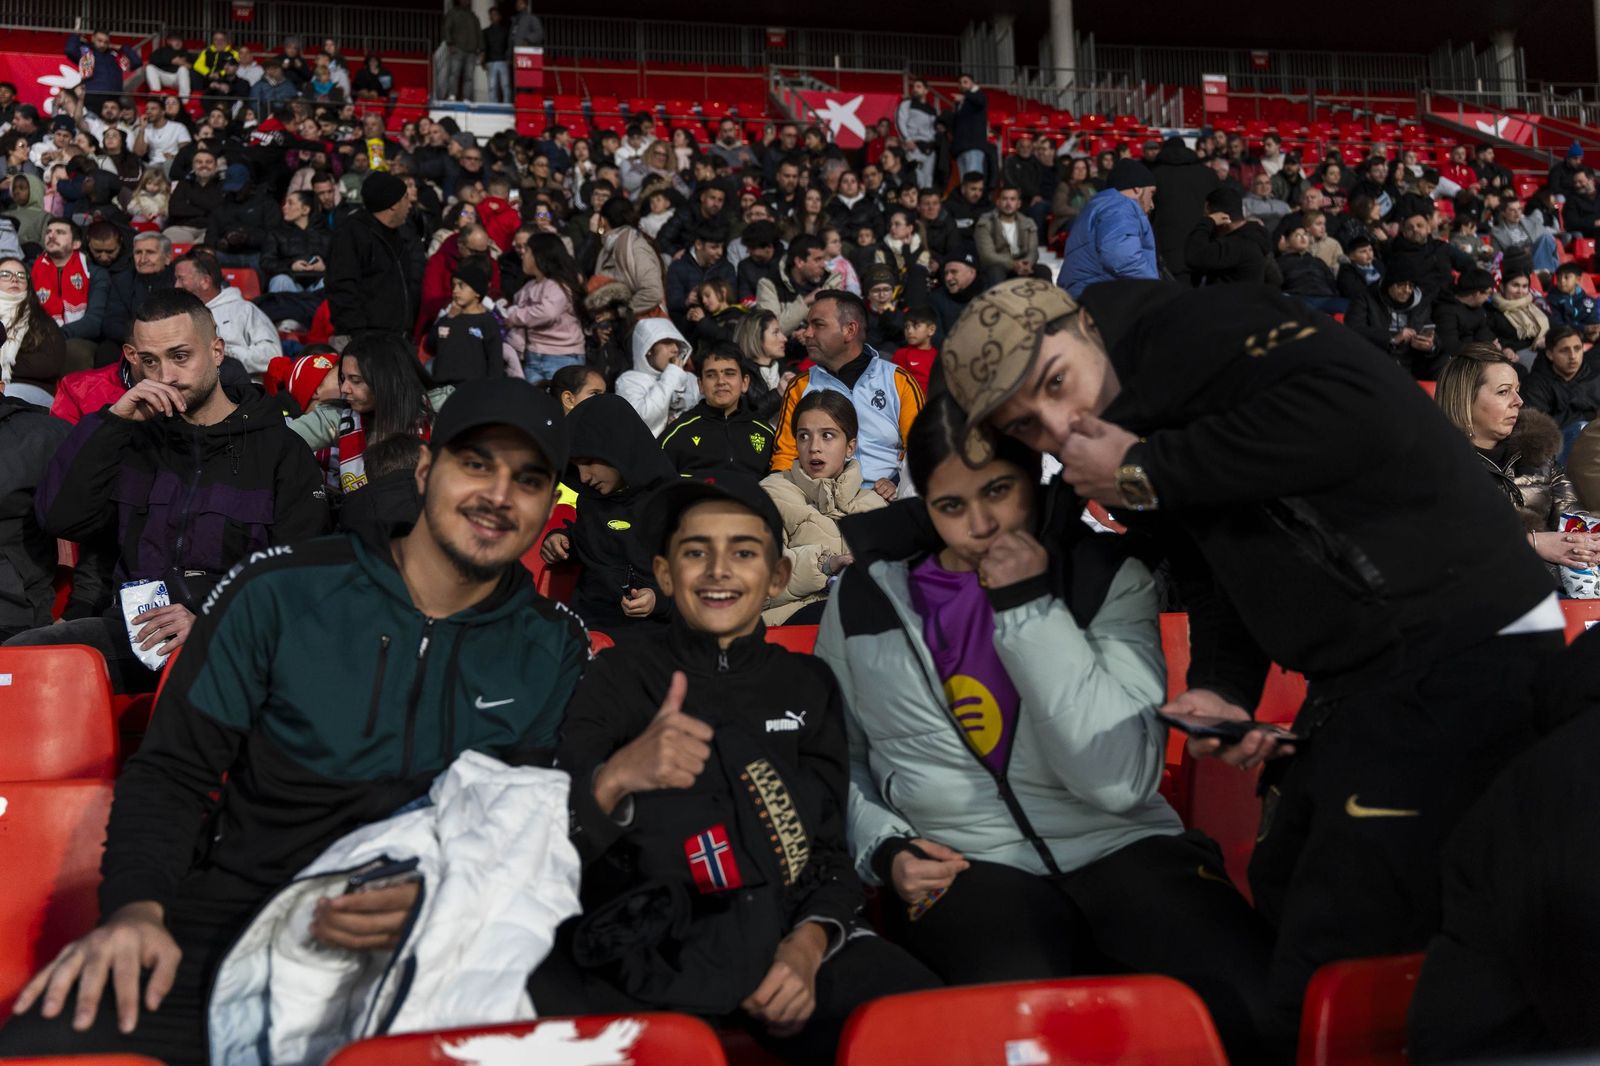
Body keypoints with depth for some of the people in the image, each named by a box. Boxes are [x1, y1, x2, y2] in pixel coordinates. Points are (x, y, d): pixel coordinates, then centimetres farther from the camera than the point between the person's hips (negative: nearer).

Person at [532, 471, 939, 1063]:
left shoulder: (808, 683, 18)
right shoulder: (618, 675, 12)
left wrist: (809, 945, -6)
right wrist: (615, 778, -20)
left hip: (789, 932, 1)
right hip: (647, 939, 0)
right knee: (535, 1002, -32)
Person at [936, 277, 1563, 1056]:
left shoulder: (1190, 331, -15)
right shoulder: (1111, 463, 12)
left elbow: (1358, 412, -30)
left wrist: (1148, 473, -21)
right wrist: (1220, 690, -4)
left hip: (1460, 642, -10)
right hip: (1359, 674, 10)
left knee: (1325, 986, -9)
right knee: (1282, 895, 23)